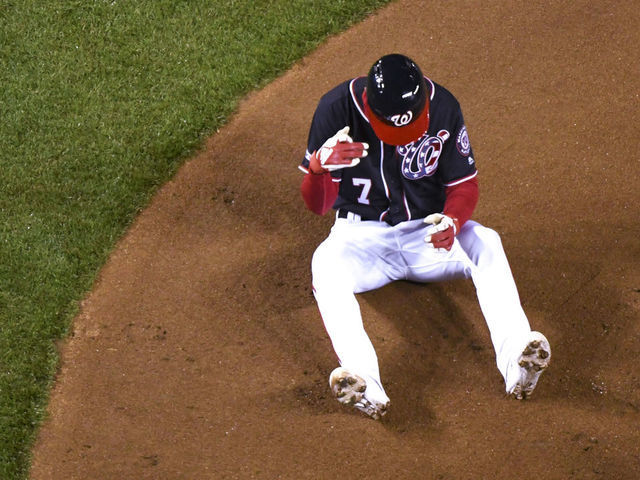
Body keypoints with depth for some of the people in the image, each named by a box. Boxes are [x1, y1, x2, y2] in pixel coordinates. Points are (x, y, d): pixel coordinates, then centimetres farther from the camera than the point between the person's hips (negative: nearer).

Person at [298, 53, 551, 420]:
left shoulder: (443, 107, -14)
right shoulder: (337, 108, -18)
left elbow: (465, 184, -4)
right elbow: (317, 205, -16)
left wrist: (453, 221, -27)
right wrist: (318, 165, -39)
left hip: (429, 231, 2)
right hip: (363, 235, -1)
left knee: (486, 243, -27)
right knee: (326, 262, -33)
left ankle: (516, 361, -43)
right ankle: (366, 385, -53)